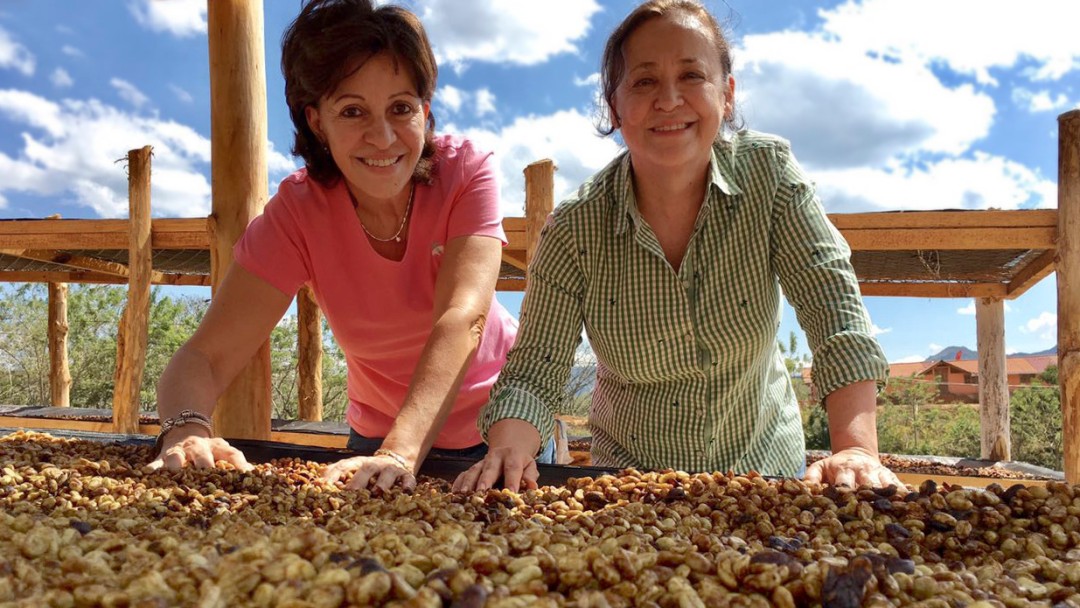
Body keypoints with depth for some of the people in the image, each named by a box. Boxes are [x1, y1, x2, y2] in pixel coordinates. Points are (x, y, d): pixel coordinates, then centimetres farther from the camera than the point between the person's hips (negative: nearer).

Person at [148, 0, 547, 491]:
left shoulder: (467, 173, -19)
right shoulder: (298, 211, -17)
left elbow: (462, 320, -32)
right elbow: (205, 357, -21)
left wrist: (402, 452, -46)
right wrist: (186, 430, -43)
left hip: (497, 427, 0)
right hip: (379, 438, 1)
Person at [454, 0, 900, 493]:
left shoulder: (769, 171, -12)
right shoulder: (574, 230, -16)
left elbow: (833, 303, -18)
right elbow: (535, 370, -14)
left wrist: (856, 450, -31)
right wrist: (510, 449, -36)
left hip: (766, 469, 0)